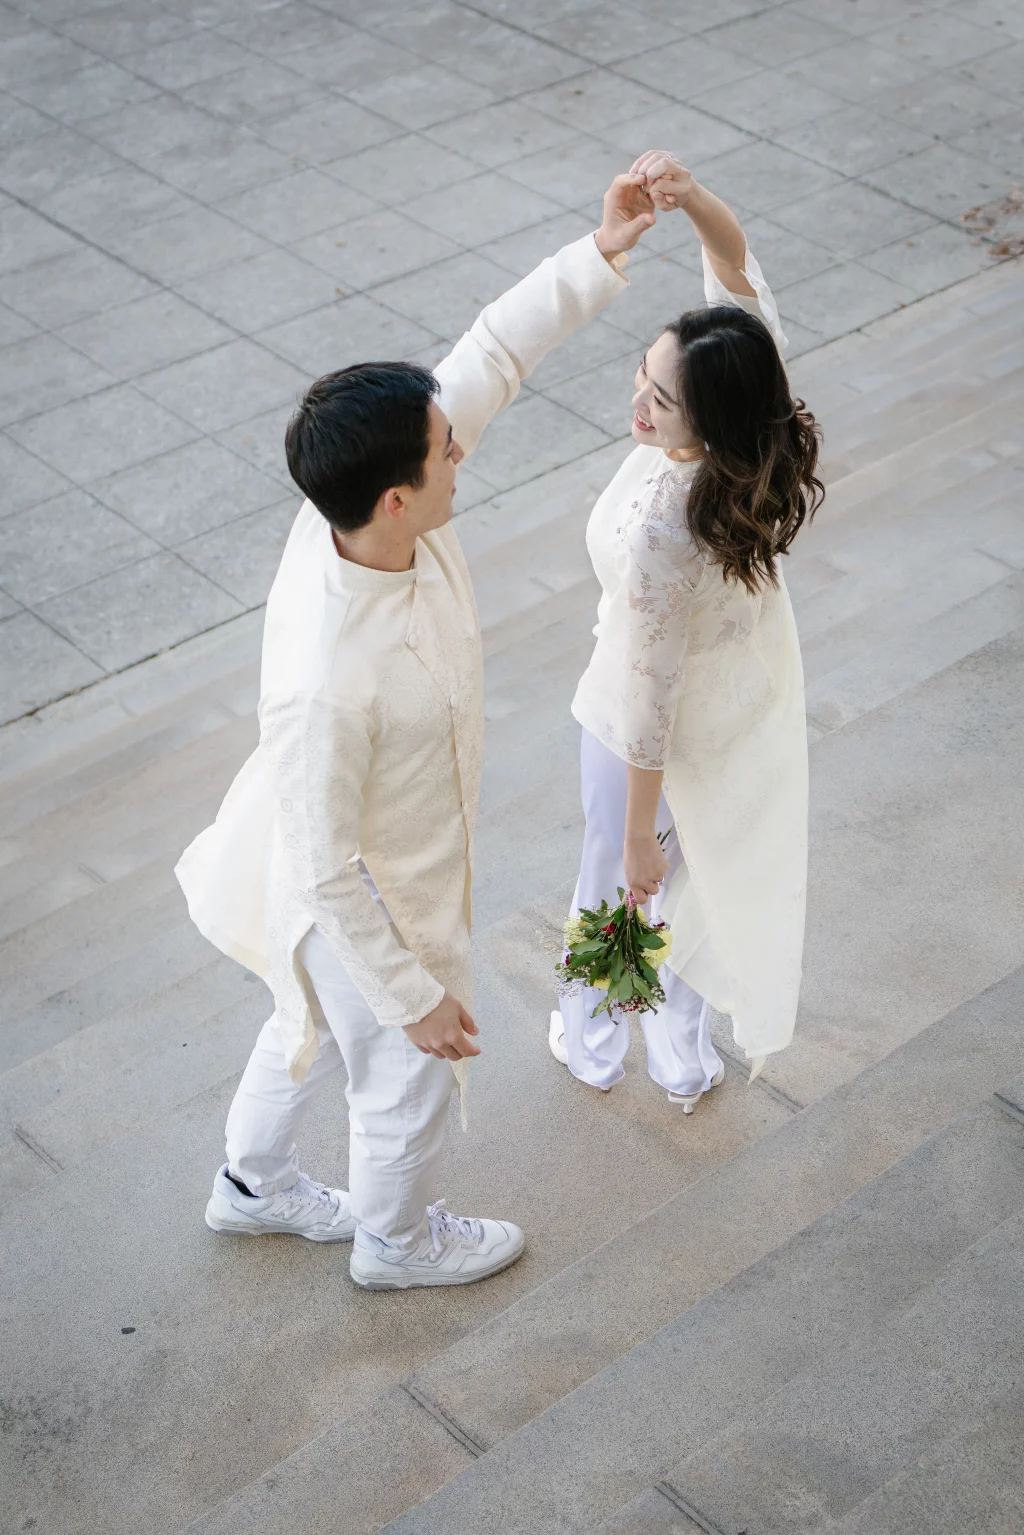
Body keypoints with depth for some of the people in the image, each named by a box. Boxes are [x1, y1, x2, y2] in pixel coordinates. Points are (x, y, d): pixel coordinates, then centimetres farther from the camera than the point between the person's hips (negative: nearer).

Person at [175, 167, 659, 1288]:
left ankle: (252, 1185, 62)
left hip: (378, 871, 8)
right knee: (408, 1075, 22)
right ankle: (397, 1239, 55)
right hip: (365, 911, -8)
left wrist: (601, 253, -17)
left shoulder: (373, 513, -23)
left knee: (311, 1028, 33)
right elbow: (328, 876, -31)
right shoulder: (327, 683, -44)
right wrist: (417, 996, -20)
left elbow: (490, 355, -11)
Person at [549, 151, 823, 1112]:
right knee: (712, 872, 29)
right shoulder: (762, 426, -27)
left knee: (616, 877, 25)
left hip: (675, 731, -6)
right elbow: (734, 258, -16)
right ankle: (686, 1056, 54)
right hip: (756, 685, 6)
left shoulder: (656, 531, -43)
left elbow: (647, 702, -31)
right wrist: (691, 195, -38)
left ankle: (592, 1047, 54)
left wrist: (639, 836, -17)